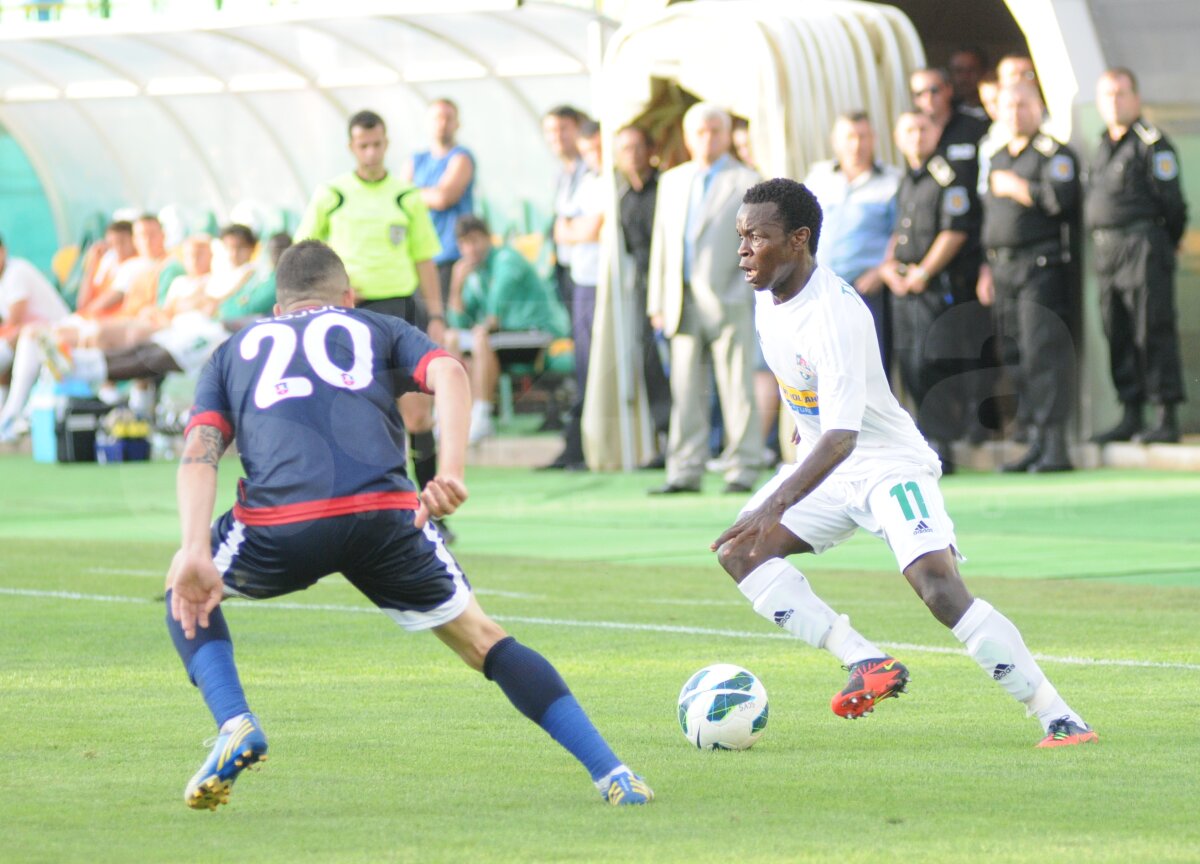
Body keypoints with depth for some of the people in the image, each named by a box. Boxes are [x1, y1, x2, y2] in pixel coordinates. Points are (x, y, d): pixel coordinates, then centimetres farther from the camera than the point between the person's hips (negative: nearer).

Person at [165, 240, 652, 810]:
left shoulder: (235, 350, 31)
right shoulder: (379, 329, 31)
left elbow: (199, 452, 12)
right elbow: (448, 373, 8)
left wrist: (196, 554, -1)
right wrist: (451, 473, -6)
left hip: (280, 525, 0)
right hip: (384, 515, 0)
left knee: (183, 588, 30)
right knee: (480, 640, 18)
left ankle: (234, 726, 9)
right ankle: (611, 774, 8)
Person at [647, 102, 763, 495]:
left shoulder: (746, 182, 4)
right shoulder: (672, 182, 18)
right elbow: (661, 243, 17)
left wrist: (747, 291, -8)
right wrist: (658, 302, 11)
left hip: (728, 301, -4)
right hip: (683, 302, 4)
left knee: (737, 389, -3)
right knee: (685, 390, 4)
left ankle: (742, 469, 2)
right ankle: (685, 472, 7)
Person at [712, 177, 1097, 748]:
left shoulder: (834, 315, -30)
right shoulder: (768, 294, -3)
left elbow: (840, 438, -37)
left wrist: (777, 504, -47)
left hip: (890, 464, -9)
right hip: (823, 463, 9)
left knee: (940, 587, -25)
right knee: (736, 550, -8)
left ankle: (1057, 718, -21)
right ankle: (865, 661, -8)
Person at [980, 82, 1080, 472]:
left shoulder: (1054, 154, -2)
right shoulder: (997, 160, 21)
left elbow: (1060, 199, -20)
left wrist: (1016, 188, -9)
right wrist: (987, 274, 22)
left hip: (1042, 267, -8)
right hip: (1004, 270, 8)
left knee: (1044, 352, -12)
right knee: (1015, 358, 6)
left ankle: (1055, 444, -13)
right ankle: (1036, 441, 12)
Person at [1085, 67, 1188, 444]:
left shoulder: (1152, 144, -7)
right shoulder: (1104, 147, 17)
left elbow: (1171, 202, -8)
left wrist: (1160, 248, 0)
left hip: (1142, 246, -8)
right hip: (1107, 253, 8)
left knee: (1153, 334, -8)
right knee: (1118, 337, 9)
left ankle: (1166, 419, -8)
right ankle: (1131, 417, 14)